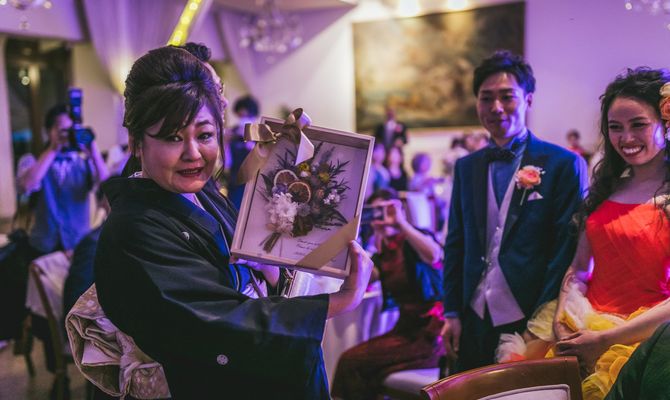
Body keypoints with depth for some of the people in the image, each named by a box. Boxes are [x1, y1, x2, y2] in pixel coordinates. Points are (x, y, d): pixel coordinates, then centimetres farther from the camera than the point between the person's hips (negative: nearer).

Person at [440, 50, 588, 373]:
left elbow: (568, 247, -9)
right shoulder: (466, 167, 9)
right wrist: (452, 312, 6)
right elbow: (456, 243, 11)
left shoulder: (564, 164, -5)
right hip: (473, 321, 4)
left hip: (529, 321, -4)